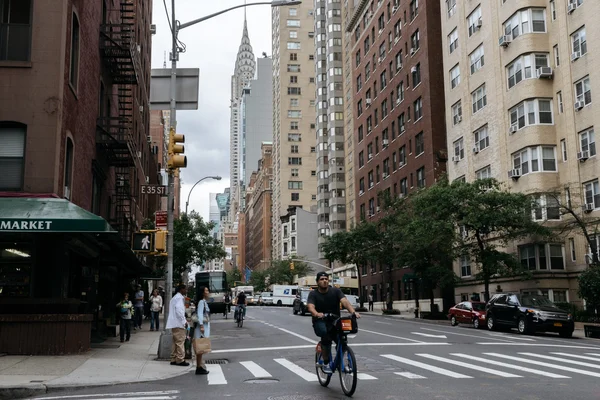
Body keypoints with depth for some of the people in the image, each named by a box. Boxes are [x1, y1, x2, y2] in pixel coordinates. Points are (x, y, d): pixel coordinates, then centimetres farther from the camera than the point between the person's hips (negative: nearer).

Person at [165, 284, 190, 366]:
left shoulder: (174, 298, 20)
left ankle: (174, 359, 16)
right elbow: (179, 311, -23)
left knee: (175, 342, 13)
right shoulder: (180, 298, -13)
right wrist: (184, 322, -17)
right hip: (179, 323, -10)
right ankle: (180, 360, -3)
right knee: (180, 342, -6)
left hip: (174, 323, 10)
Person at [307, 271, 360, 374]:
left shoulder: (335, 291, 1)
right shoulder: (313, 294, -3)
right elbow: (310, 307, -22)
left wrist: (353, 312, -36)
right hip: (320, 322, -2)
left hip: (334, 321, 2)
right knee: (326, 336, -34)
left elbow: (345, 301, -15)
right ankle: (326, 364, -18)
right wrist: (317, 314, -45)